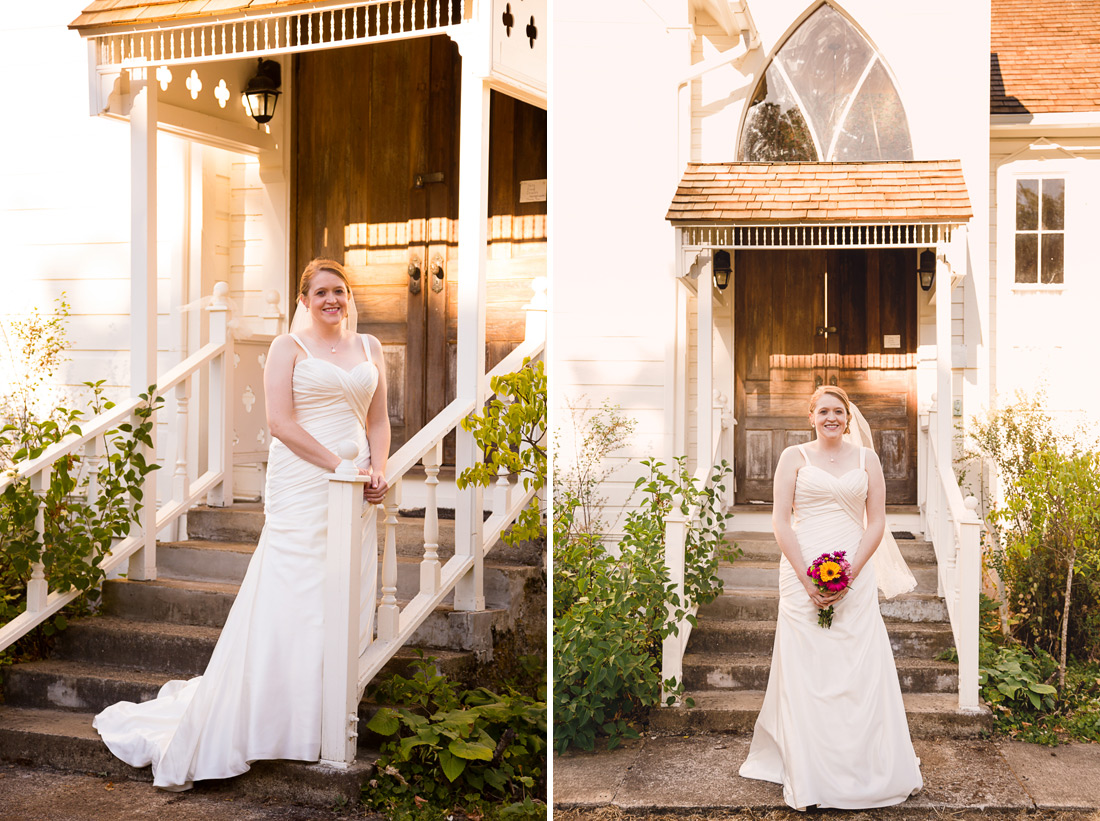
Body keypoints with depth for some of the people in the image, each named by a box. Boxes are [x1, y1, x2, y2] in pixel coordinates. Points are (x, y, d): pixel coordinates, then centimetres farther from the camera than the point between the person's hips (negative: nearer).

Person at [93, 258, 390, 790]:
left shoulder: (369, 348, 16)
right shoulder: (288, 347, 0)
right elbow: (281, 422, -9)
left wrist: (378, 469, -1)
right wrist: (341, 466, -14)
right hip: (301, 491, -5)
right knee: (285, 610, -7)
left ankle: (328, 722, 15)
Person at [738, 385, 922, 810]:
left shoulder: (866, 459, 10)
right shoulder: (794, 457, 4)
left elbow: (876, 522, 6)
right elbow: (780, 521, -1)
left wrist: (849, 574, -7)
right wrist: (807, 579, -9)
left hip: (856, 576, 2)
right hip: (802, 573, -1)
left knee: (861, 668, 0)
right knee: (804, 670, -1)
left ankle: (868, 769, 12)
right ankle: (808, 779, 7)